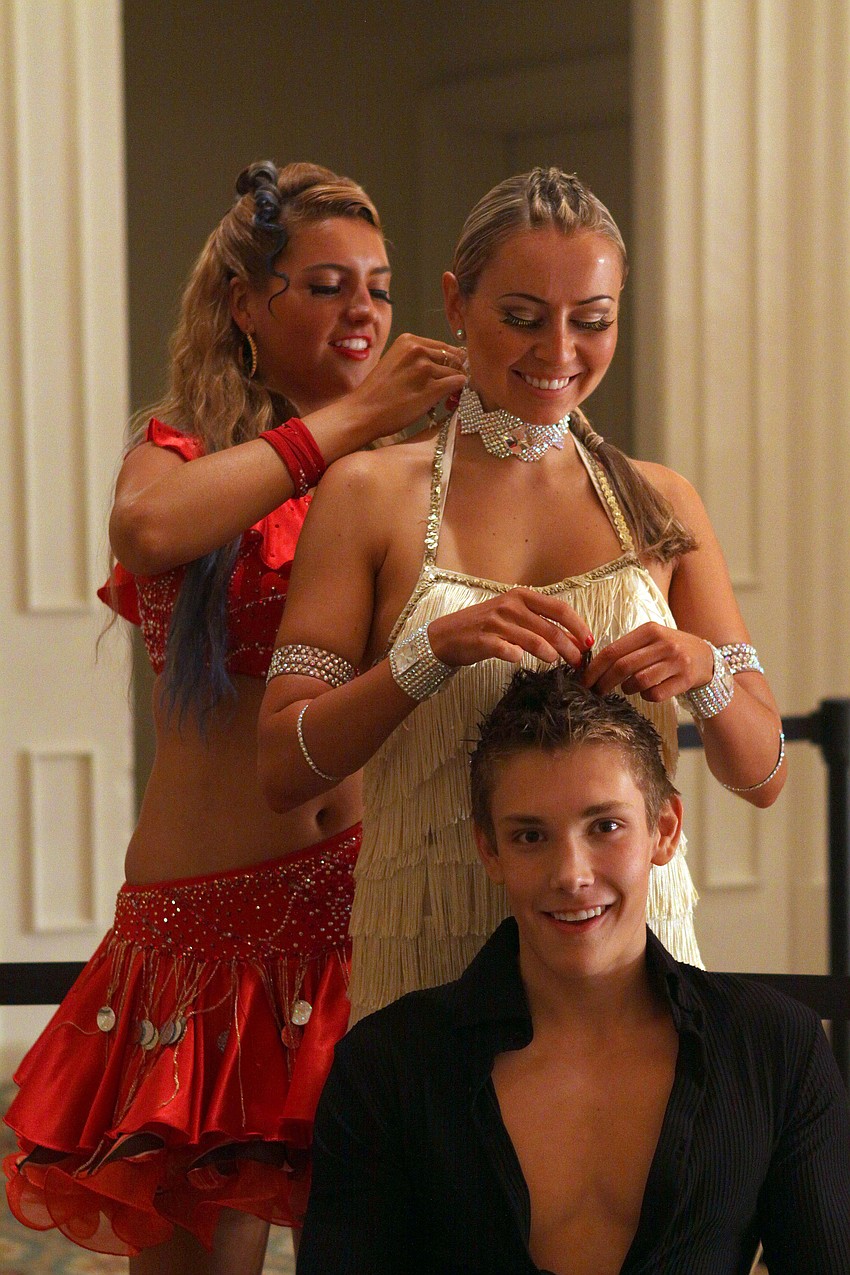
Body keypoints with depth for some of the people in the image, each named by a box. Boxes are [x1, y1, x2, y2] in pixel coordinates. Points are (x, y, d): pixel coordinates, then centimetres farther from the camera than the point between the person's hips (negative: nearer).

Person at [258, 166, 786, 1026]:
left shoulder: (659, 504, 9)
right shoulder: (370, 495, 1)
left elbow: (762, 777, 9)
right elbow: (282, 769, -6)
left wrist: (704, 669, -12)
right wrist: (436, 648, -21)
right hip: (430, 961, -2)